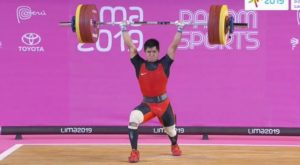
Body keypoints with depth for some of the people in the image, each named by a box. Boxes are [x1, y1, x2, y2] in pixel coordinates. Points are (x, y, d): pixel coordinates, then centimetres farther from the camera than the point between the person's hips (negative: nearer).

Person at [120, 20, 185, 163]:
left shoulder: (164, 64, -8)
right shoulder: (139, 65, -7)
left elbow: (173, 46, -7)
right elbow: (130, 46, -5)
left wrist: (179, 30, -8)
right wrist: (124, 29, -3)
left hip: (163, 103, 1)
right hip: (147, 104, -1)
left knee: (170, 130, 21)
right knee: (133, 119, -32)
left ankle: (174, 146, 59)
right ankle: (134, 152, -24)